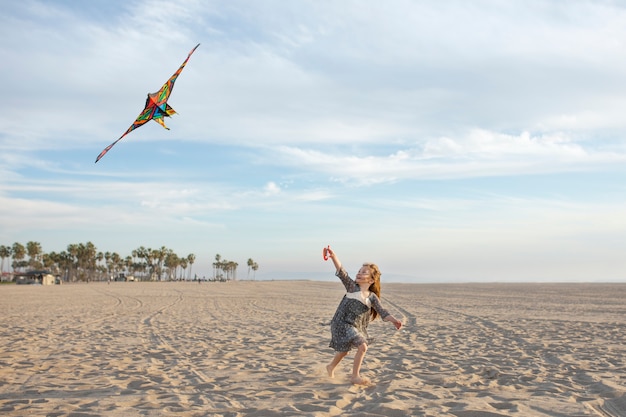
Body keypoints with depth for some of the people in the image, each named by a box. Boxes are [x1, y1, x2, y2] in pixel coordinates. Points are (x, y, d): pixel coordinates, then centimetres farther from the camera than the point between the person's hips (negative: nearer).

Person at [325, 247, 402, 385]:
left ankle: (331, 366, 50)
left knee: (343, 350, 21)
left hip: (357, 327, 5)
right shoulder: (352, 287, -7)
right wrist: (333, 256, -29)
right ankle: (355, 376, -3)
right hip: (342, 323, -5)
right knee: (362, 346, -17)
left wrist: (394, 320, -20)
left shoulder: (372, 297, 1)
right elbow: (342, 273, -17)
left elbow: (382, 312, -3)